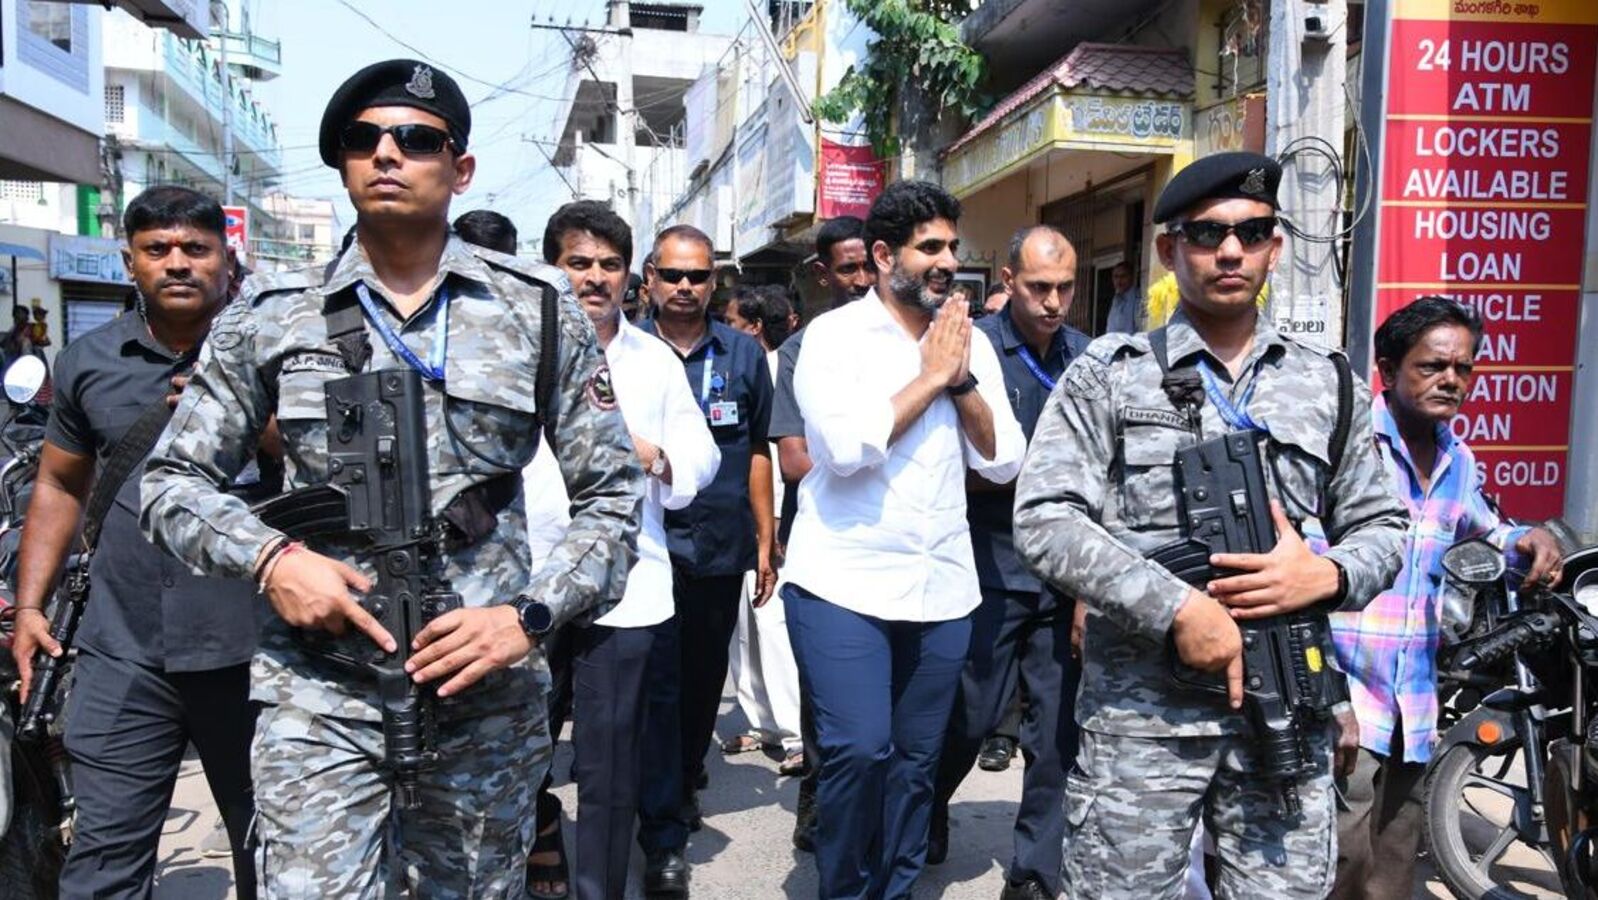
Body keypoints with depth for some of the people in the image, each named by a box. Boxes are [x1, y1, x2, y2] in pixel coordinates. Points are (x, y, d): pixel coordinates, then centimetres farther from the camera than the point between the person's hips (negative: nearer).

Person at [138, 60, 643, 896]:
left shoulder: (541, 310, 1)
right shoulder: (269, 316, 3)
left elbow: (611, 495, 2)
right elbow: (172, 481, 9)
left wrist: (530, 614, -12)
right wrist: (270, 556, -11)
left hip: (489, 694, 1)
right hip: (319, 695, 0)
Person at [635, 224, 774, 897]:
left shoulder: (744, 354, 7)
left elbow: (757, 450, 11)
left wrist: (765, 540, 9)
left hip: (722, 547, 3)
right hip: (651, 543, -3)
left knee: (705, 678, 16)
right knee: (658, 685, -3)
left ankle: (684, 785, 39)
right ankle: (663, 840, 4)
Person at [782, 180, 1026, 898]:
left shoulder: (970, 343, 10)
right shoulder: (834, 333, -4)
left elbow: (1003, 462, 6)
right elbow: (845, 446, -19)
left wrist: (962, 379, -7)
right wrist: (931, 376, -10)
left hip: (942, 587, 5)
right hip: (845, 582, -4)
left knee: (916, 758, 11)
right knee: (860, 750, -10)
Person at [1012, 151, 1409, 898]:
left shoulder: (1329, 385, 11)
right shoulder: (1108, 374, 0)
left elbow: (1381, 526, 15)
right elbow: (1045, 520, -9)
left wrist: (1327, 575, -8)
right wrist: (1177, 608, -17)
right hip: (1141, 710, -2)